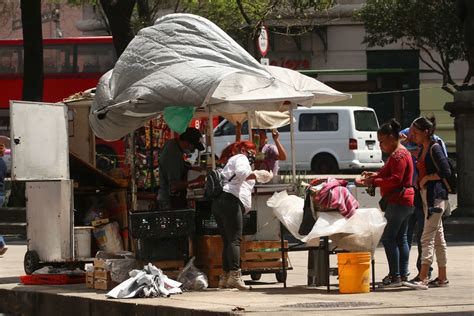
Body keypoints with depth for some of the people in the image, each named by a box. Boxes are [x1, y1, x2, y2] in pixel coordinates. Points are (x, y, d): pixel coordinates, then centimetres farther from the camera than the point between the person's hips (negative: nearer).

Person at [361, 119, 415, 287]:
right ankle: (403, 274, 14)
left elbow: (395, 180, -22)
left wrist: (374, 182, -17)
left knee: (388, 238, -9)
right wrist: (376, 175, 13)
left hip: (398, 202, -11)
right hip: (406, 201, 11)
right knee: (401, 238, 13)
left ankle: (395, 275, -12)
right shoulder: (401, 153, 19)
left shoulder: (398, 155, -15)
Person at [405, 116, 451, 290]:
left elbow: (446, 172, -18)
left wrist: (426, 178, -12)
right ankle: (442, 277, 15)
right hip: (426, 196, 10)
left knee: (427, 238, -13)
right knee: (438, 238, 11)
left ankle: (422, 279, -17)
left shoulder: (435, 149, -12)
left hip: (436, 196, -10)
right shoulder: (423, 150, 15)